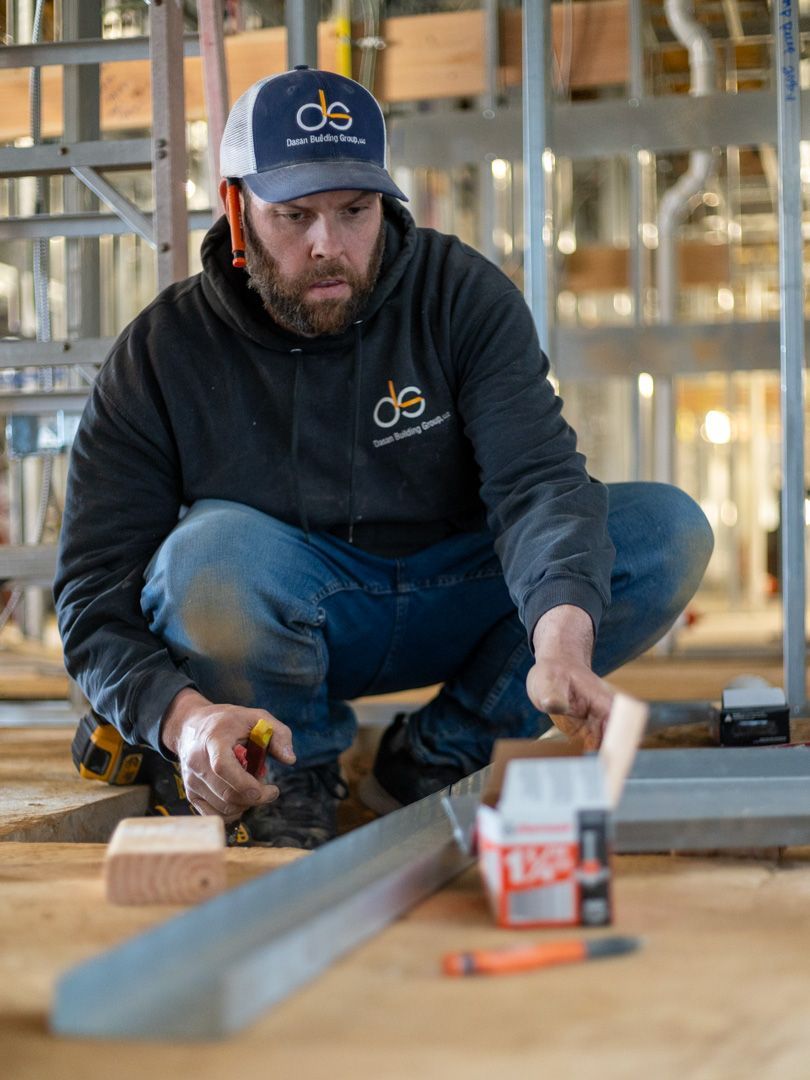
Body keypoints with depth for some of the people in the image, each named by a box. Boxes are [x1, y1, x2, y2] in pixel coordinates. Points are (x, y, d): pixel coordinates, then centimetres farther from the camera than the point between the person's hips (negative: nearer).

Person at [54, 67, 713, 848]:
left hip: (456, 599, 2)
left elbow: (536, 480, -25)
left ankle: (435, 756, -5)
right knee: (214, 549, -36)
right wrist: (183, 716, -38)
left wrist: (563, 635, -46)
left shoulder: (461, 295, -11)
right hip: (285, 615, -2)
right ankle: (297, 774, -5)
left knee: (668, 529, -20)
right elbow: (96, 595, -16)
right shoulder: (161, 354, -13)